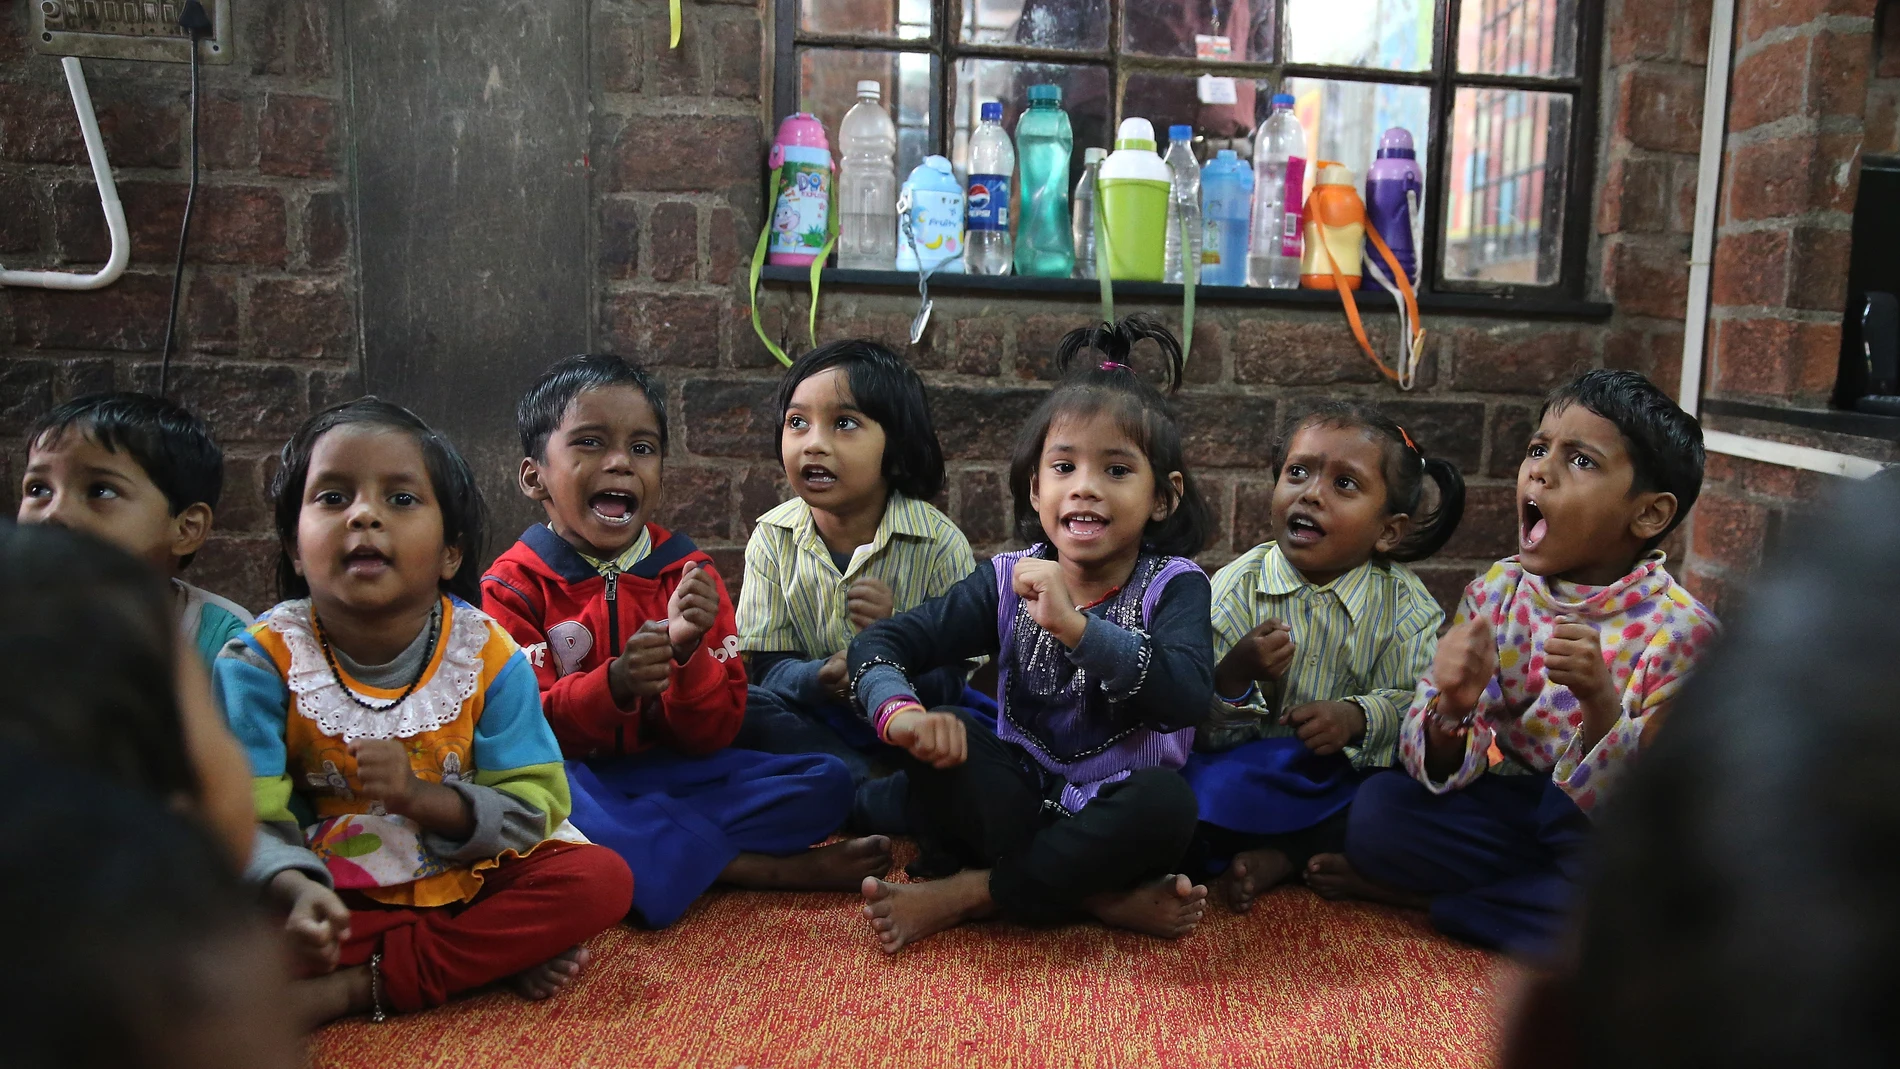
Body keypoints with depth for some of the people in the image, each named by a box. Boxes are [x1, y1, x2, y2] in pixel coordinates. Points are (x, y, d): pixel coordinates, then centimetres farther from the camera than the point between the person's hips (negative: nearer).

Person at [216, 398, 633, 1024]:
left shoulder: (486, 655, -8)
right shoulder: (263, 660, -10)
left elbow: (533, 808, -10)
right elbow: (249, 818, -18)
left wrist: (419, 795, -26)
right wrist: (296, 892, -39)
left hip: (464, 880, 1)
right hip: (333, 894, -1)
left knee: (603, 879, -21)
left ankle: (359, 987, -20)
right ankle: (500, 955, -23)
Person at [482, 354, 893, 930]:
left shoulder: (688, 575, 3)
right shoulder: (513, 586, -2)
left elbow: (712, 736, -2)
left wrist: (688, 650, -22)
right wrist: (614, 685, -30)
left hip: (669, 774, 2)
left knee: (828, 781, -11)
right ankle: (752, 867, -26)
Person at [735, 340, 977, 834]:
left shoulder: (939, 543, -13)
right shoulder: (774, 538, -4)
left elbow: (951, 682, -12)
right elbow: (769, 665, -7)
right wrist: (819, 679, -30)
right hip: (815, 728, 3)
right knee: (735, 708, -26)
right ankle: (871, 794, -28)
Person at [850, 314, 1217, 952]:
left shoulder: (1173, 586, -9)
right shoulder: (1009, 582, -3)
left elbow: (1187, 696, -29)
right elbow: (878, 644, -8)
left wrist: (1073, 624, -39)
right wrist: (900, 713, -31)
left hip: (1116, 817, -1)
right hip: (1022, 802, 2)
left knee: (1169, 799, -33)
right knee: (950, 739, -24)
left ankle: (970, 894, -19)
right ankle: (1103, 900, -22)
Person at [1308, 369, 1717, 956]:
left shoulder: (1679, 629, -16)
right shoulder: (1497, 593, -5)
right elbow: (1444, 770, -7)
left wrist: (1601, 705, -38)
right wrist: (1453, 709, -31)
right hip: (1514, 810, 2)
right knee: (1377, 807, -19)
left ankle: (1422, 897, -13)